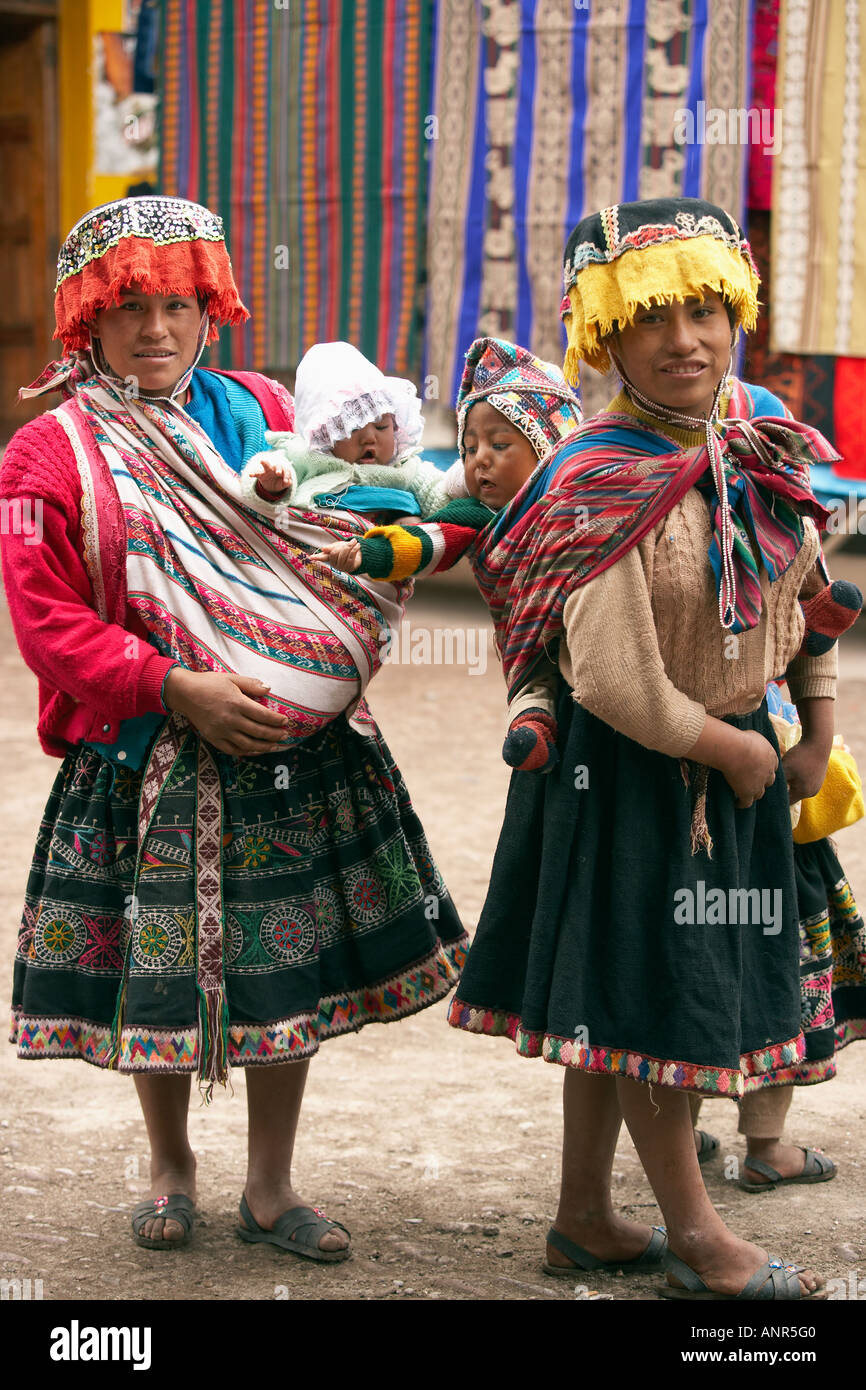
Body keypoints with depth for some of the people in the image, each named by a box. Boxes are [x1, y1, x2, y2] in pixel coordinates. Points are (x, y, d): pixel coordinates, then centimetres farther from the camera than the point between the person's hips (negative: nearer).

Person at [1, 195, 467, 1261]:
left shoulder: (261, 411, 8)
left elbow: (328, 537, 17)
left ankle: (271, 1188, 22)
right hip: (149, 762, -3)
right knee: (158, 970, 6)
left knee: (289, 967, 7)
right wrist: (176, 689, -18)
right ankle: (170, 1163, 31)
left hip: (298, 749, 3)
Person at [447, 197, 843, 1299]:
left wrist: (817, 721, 9)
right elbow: (616, 685, -25)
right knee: (646, 989, 5)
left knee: (618, 996, 16)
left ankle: (585, 1217, 29)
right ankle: (695, 1236, 19)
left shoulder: (762, 436, 0)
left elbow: (806, 582, 14)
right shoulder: (600, 486, -23)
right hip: (629, 767, -7)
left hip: (741, 750, 7)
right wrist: (732, 749, -14)